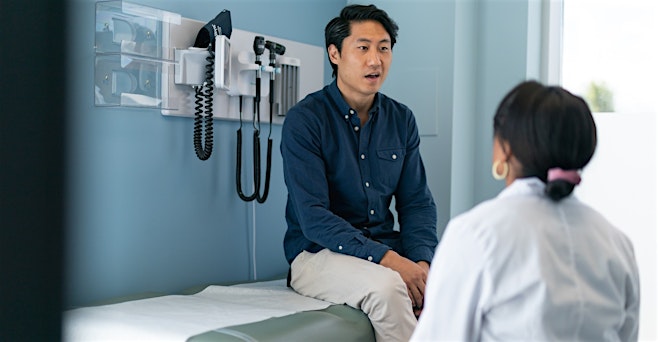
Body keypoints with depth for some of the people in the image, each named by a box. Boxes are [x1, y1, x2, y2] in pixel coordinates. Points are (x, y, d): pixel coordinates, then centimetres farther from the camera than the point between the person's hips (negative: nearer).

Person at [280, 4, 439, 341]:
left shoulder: (401, 119, 9)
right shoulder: (304, 120, -9)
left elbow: (417, 203, 8)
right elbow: (313, 218, -17)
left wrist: (422, 262, -12)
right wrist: (387, 260, -26)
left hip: (388, 247, 5)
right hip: (319, 252, -5)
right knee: (387, 287, -35)